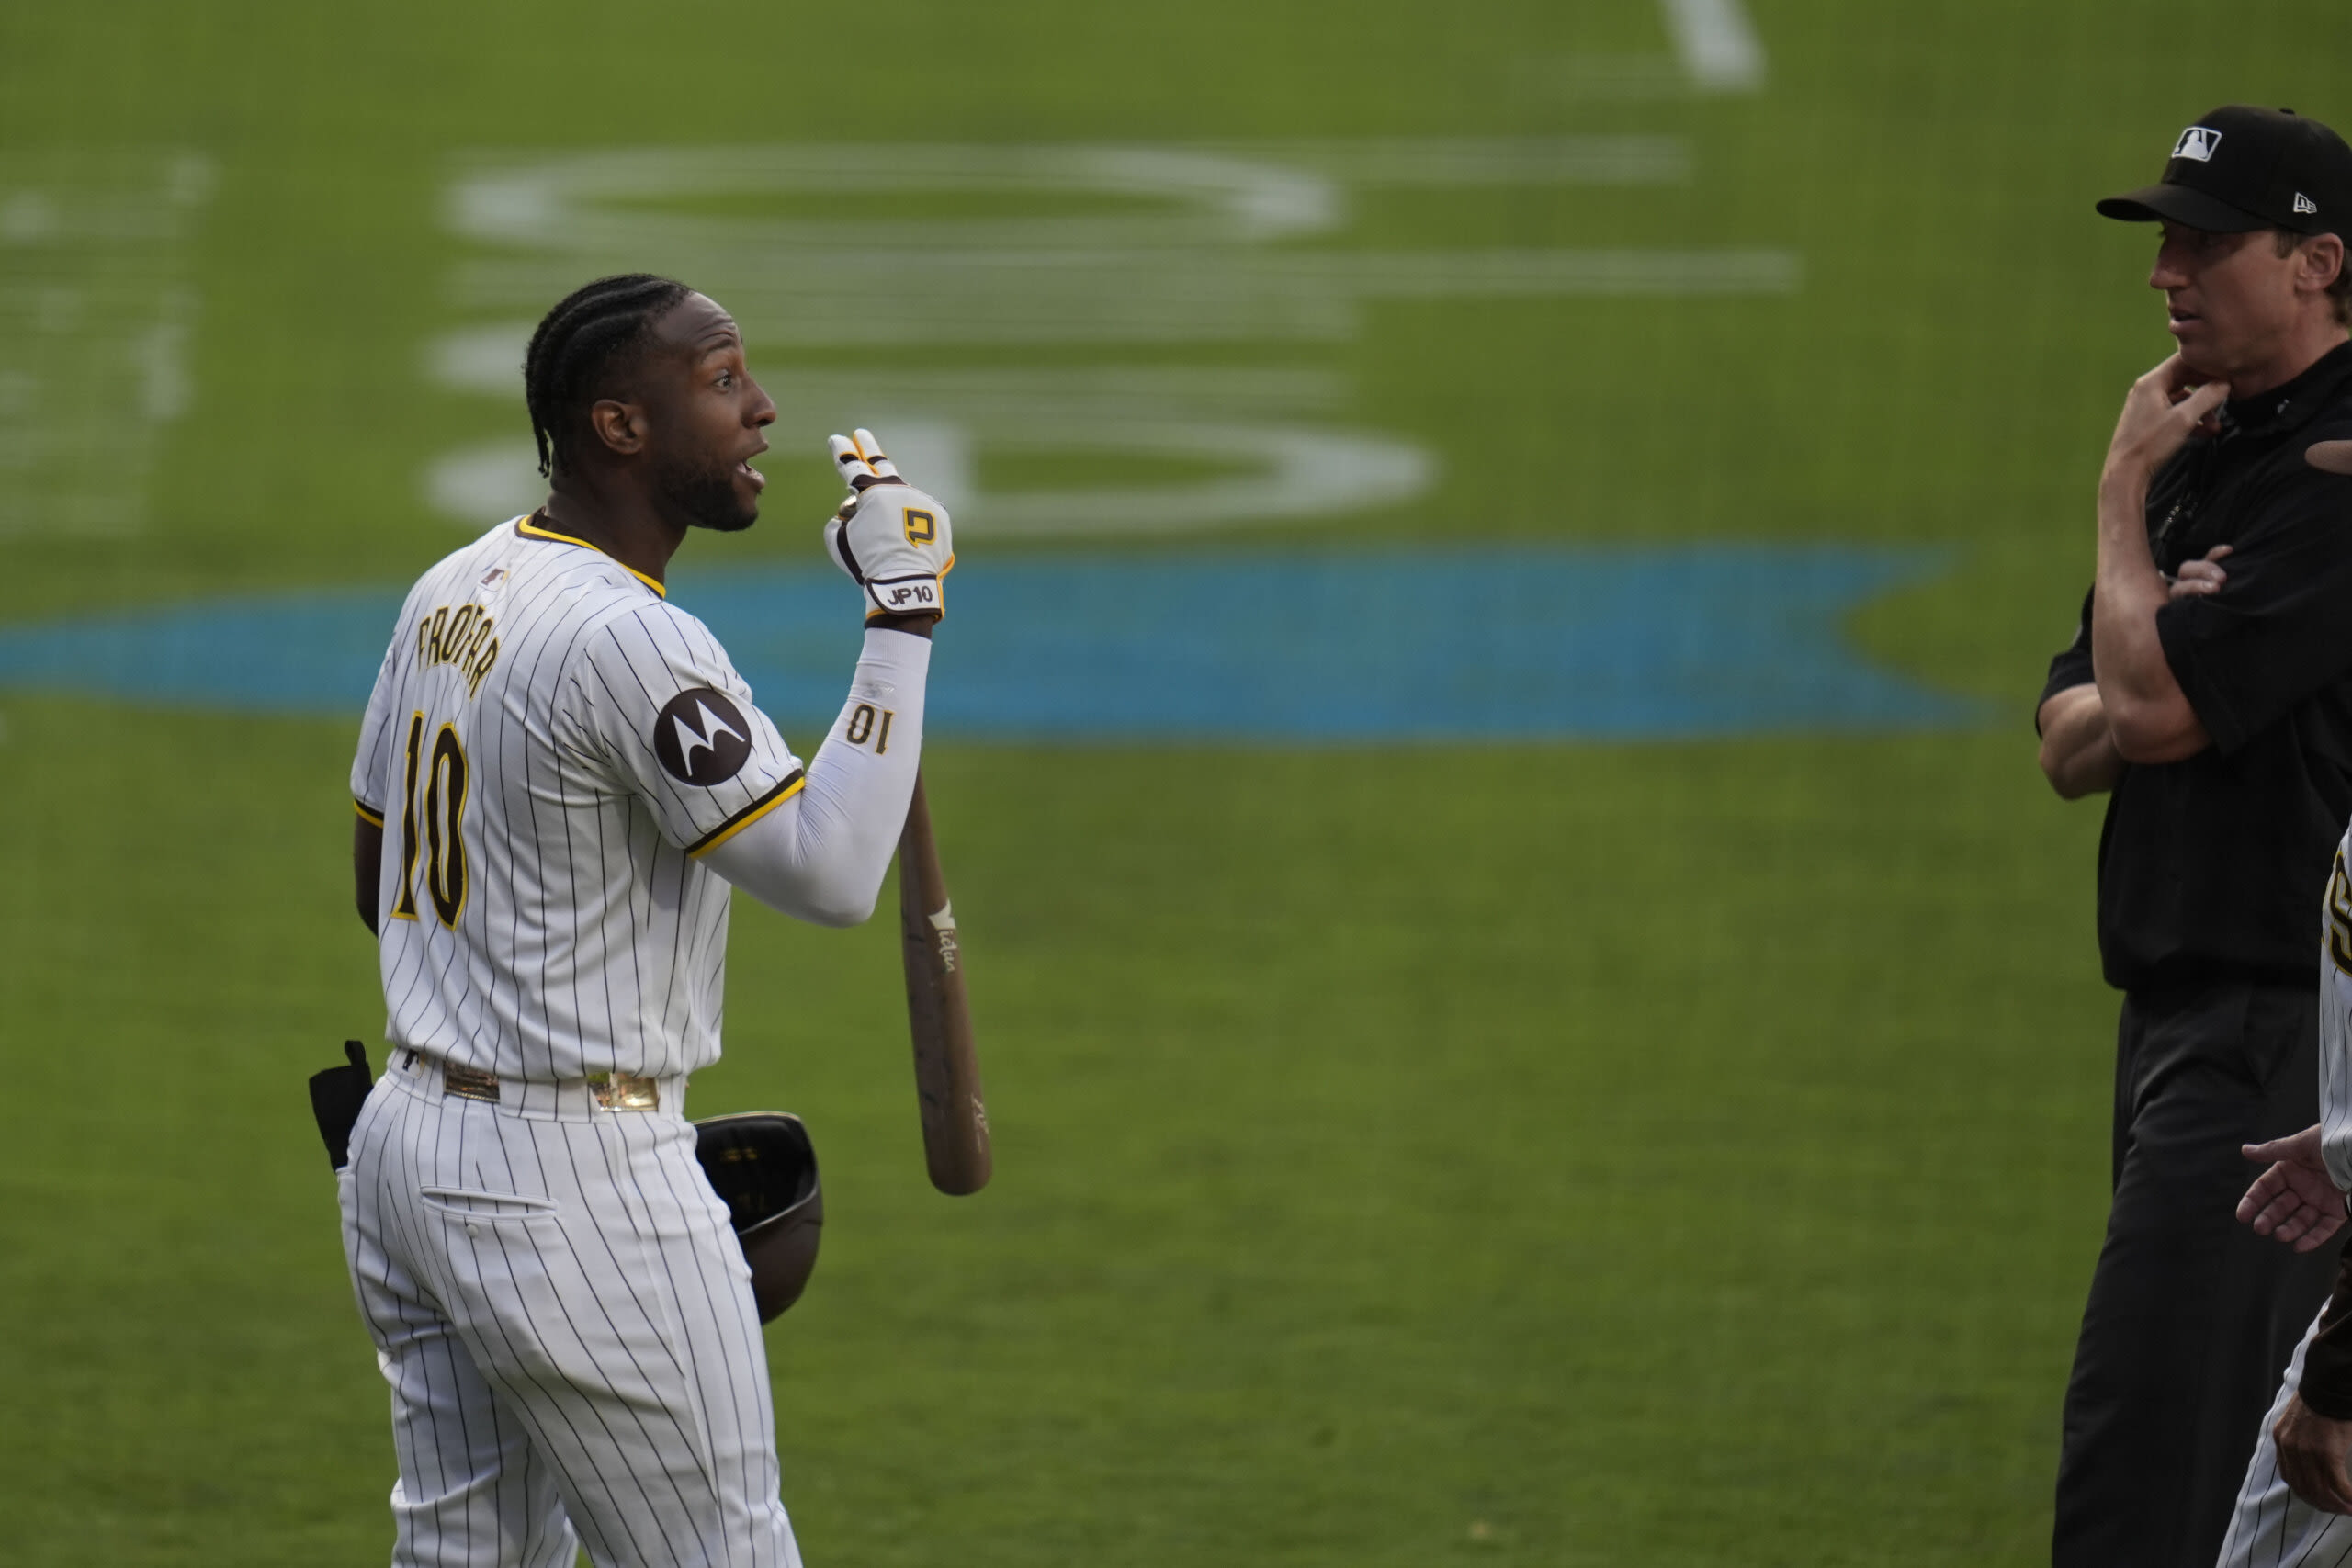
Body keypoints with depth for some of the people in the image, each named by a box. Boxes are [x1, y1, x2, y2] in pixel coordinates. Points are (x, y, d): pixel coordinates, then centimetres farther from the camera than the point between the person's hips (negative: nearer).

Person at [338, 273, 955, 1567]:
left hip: (402, 1139, 10)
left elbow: (376, 869, 19)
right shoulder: (628, 642, -21)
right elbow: (832, 875, -23)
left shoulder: (450, 595, 9)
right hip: (571, 1186, -9)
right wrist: (903, 615, -19)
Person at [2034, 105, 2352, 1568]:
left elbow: (2157, 708, -19)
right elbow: (2070, 743, 17)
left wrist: (2125, 490, -4)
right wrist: (2145, 679, -7)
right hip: (2185, 1014, 10)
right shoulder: (2208, 457, 17)